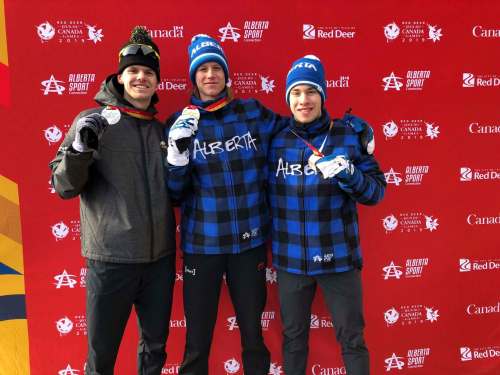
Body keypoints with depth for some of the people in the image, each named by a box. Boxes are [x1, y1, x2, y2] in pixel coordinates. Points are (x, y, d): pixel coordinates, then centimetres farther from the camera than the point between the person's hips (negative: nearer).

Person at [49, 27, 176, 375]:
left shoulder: (163, 129, 10)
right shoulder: (93, 120, -4)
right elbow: (64, 187, -7)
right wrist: (80, 146, -24)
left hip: (160, 257, 4)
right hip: (111, 258, -4)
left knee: (156, 346, 18)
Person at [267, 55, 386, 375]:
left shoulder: (348, 136, -5)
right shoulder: (276, 140, 0)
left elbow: (377, 191, -5)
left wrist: (348, 175, -23)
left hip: (338, 257, -2)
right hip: (290, 258, 2)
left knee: (352, 338, 11)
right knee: (293, 337, 19)